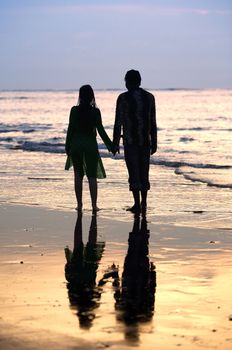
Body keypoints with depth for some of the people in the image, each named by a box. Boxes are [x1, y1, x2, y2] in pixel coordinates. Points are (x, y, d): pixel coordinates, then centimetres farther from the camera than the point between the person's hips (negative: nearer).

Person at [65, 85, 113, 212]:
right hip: (90, 144, -1)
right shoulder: (95, 111, -6)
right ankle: (94, 205, -3)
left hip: (76, 144, 1)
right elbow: (100, 130, -7)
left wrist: (67, 147, 8)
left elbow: (70, 130, -1)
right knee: (92, 176, 4)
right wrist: (110, 145, 1)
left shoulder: (74, 110, -3)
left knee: (78, 175, 9)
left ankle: (79, 204, 9)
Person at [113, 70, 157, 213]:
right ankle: (144, 204, 14)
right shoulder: (149, 97, 6)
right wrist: (154, 142, 12)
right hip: (146, 141, 4)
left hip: (130, 141, -4)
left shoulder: (123, 98, -5)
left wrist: (115, 143, -1)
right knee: (144, 172, 11)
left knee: (134, 174, -1)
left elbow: (118, 122, -6)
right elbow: (153, 122, 7)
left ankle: (137, 204, -3)